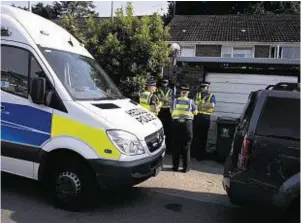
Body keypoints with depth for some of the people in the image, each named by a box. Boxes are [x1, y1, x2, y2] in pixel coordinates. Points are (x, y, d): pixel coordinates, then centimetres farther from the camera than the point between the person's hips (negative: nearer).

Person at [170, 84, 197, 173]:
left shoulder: (175, 100, 0)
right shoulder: (190, 101, -2)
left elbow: (171, 111, 11)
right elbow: (195, 112, 7)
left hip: (176, 123, 1)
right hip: (187, 123, -1)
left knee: (176, 145, 10)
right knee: (186, 146, 7)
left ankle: (175, 166, 15)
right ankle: (185, 167, 11)